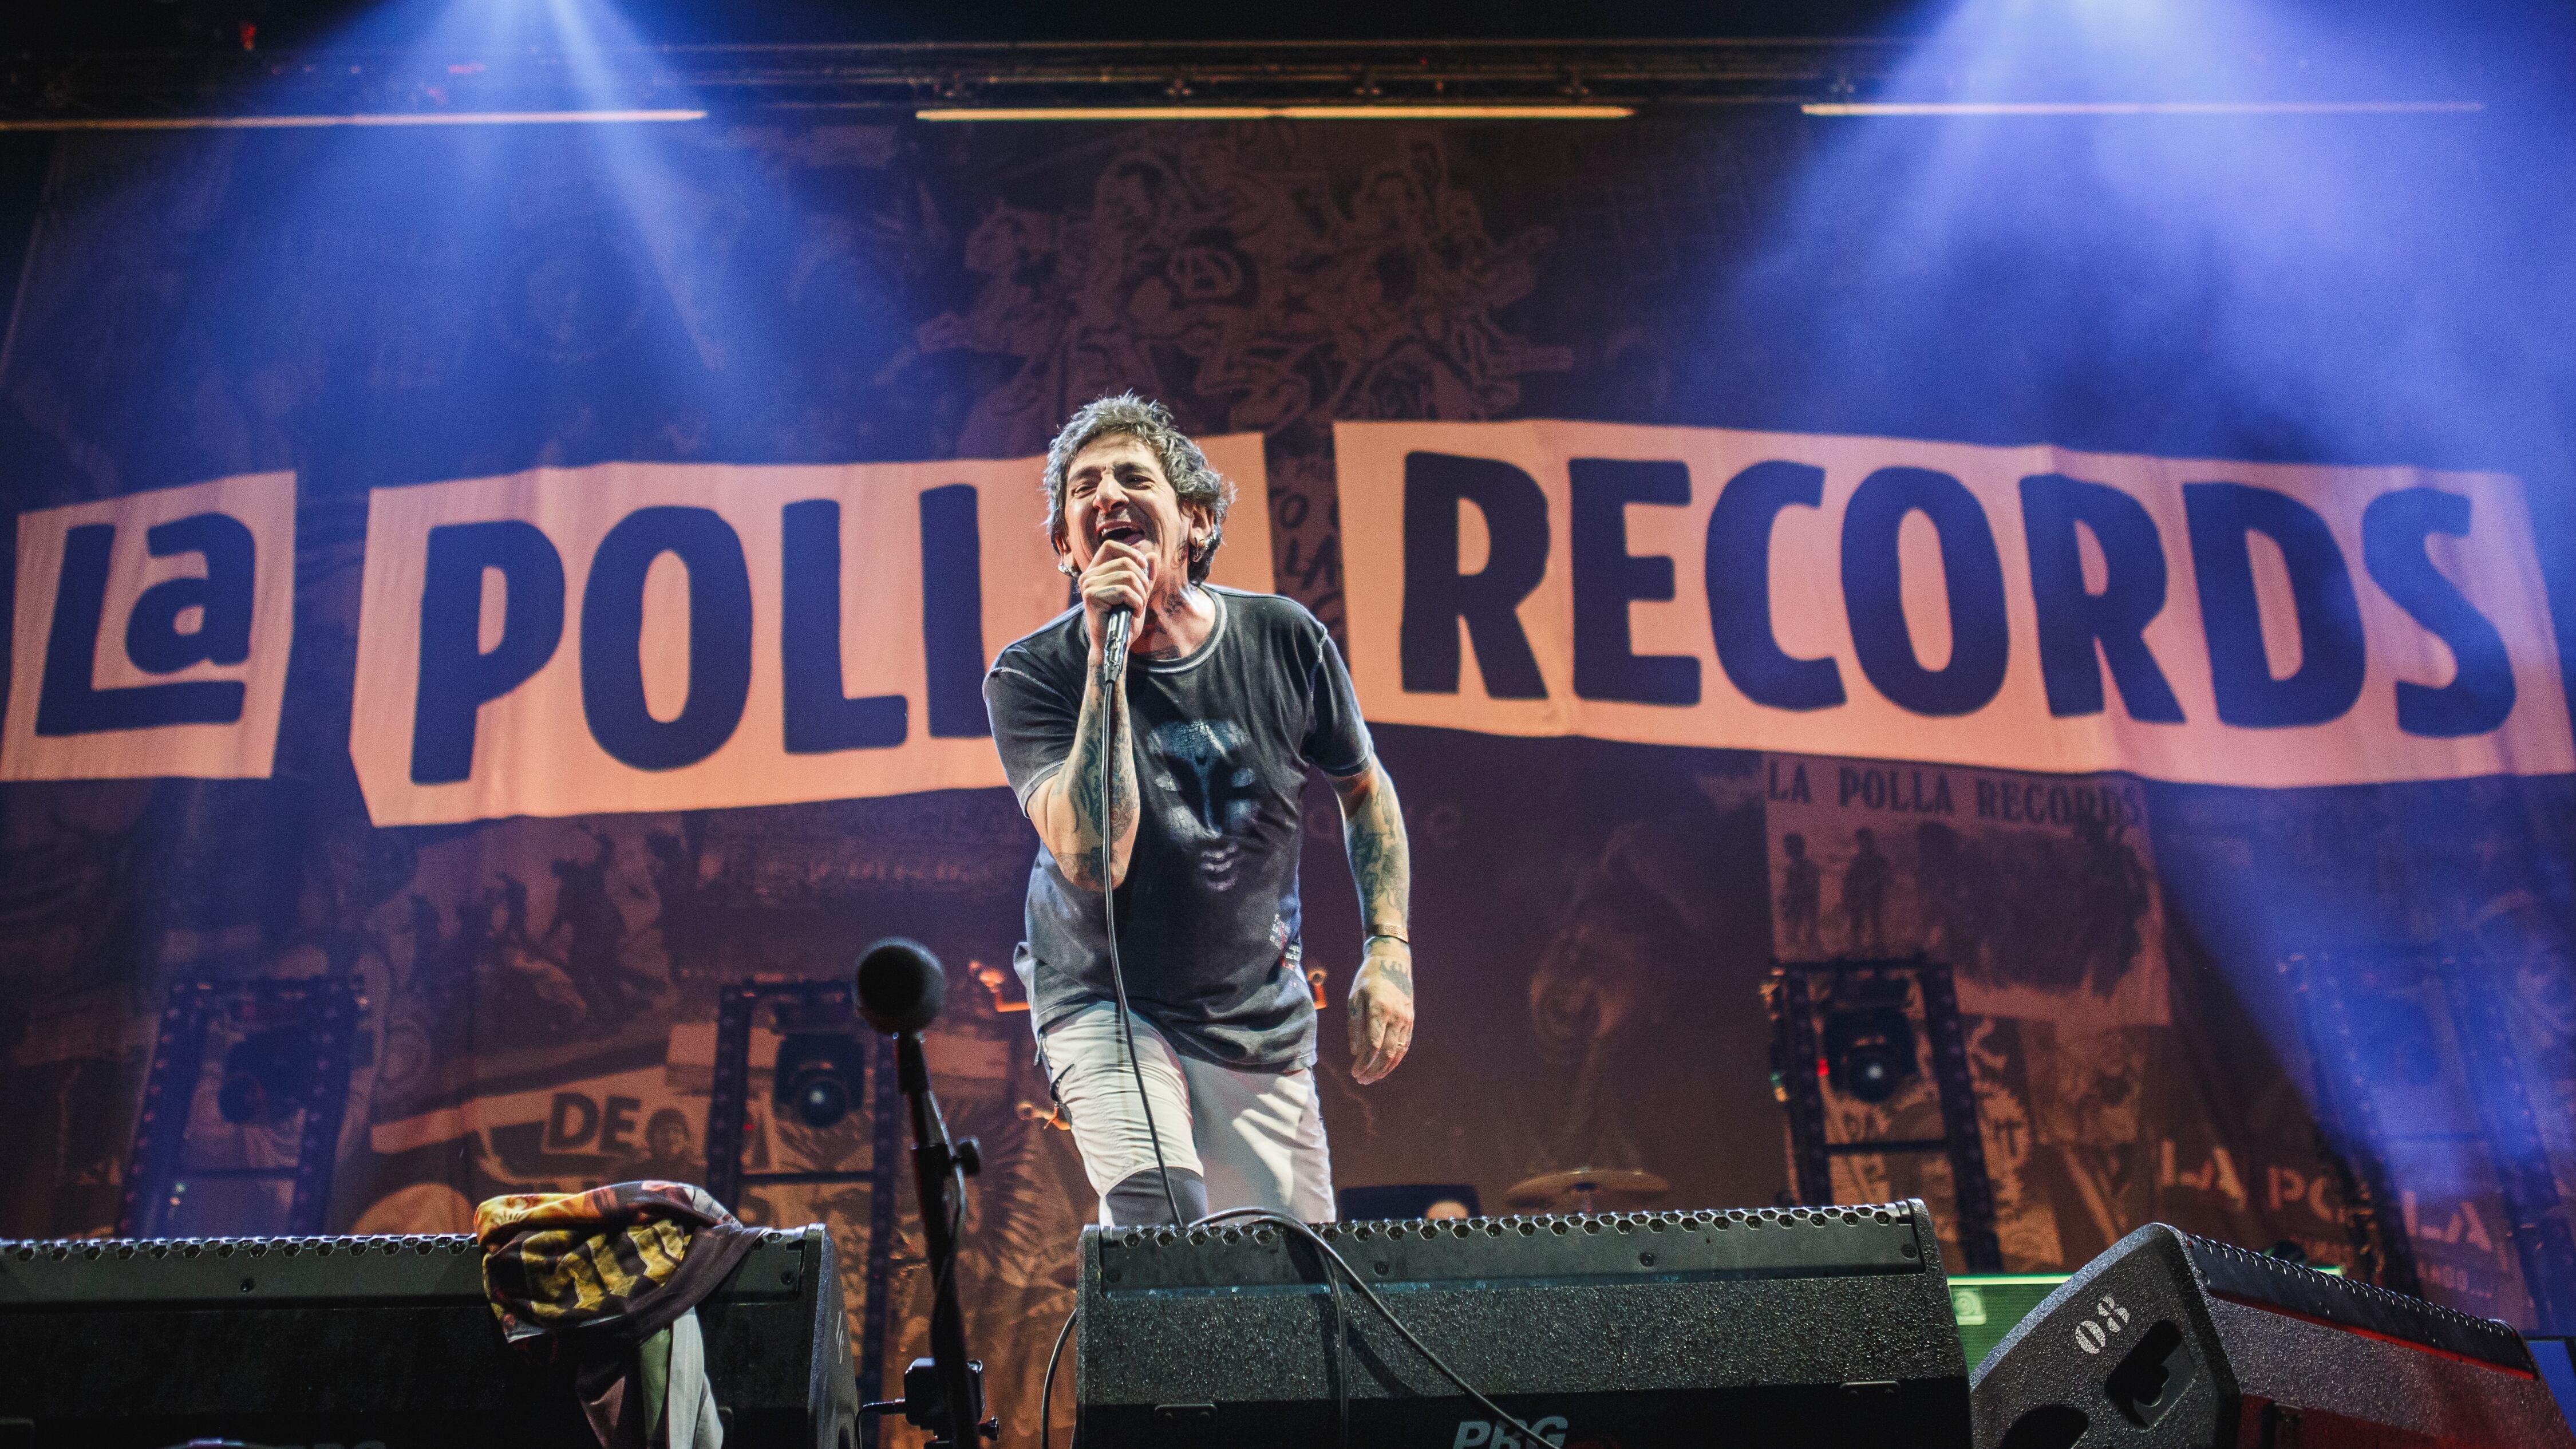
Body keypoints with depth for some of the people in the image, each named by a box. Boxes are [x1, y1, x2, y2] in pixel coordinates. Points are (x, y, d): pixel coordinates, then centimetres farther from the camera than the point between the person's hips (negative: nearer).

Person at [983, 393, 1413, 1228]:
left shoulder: (1282, 639, -8)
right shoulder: (1031, 677, -15)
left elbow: (1363, 787, 9)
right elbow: (1093, 861, -28)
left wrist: (1389, 948, -1)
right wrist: (1108, 662, -30)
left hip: (1261, 1019, 3)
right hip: (1106, 1004, -3)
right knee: (1155, 1206, -28)